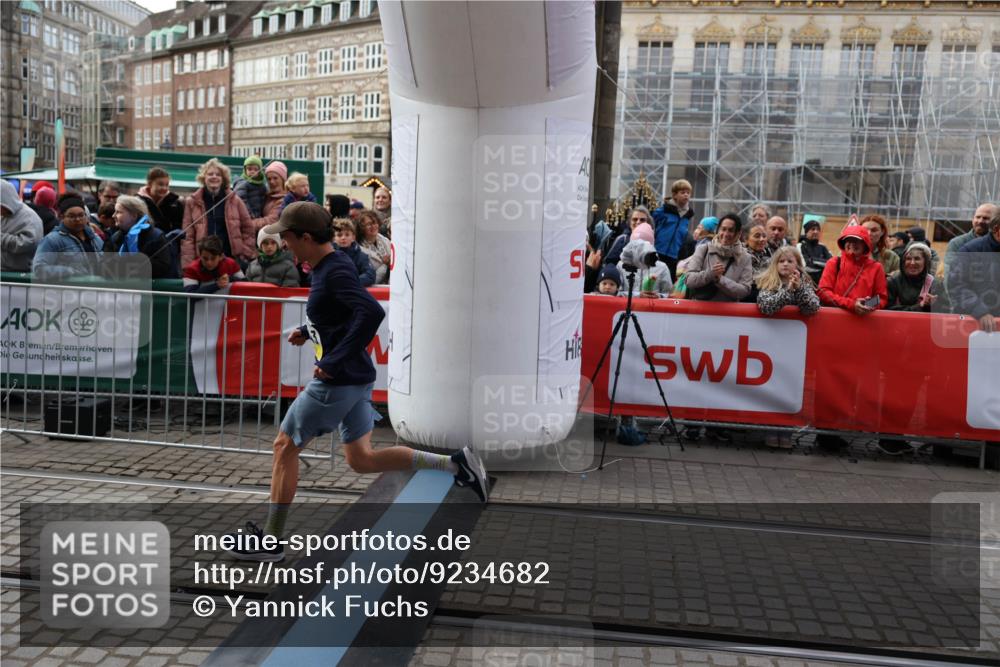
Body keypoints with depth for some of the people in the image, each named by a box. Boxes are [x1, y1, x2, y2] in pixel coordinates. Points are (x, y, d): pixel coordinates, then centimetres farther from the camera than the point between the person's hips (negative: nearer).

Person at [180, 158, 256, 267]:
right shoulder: (192, 202, 6)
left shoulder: (234, 201, 7)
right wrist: (188, 264, -6)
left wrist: (246, 254, 3)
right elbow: (187, 236, 2)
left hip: (230, 258, 0)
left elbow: (248, 229, 11)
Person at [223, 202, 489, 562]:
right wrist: (307, 331, 14)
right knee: (361, 460, 16)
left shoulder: (336, 272, -19)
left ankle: (270, 540, 19)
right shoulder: (330, 265, 10)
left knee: (285, 447, 5)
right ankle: (455, 463, 12)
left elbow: (372, 313, -33)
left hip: (338, 381, -10)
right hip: (355, 380, 10)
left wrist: (333, 362, -29)